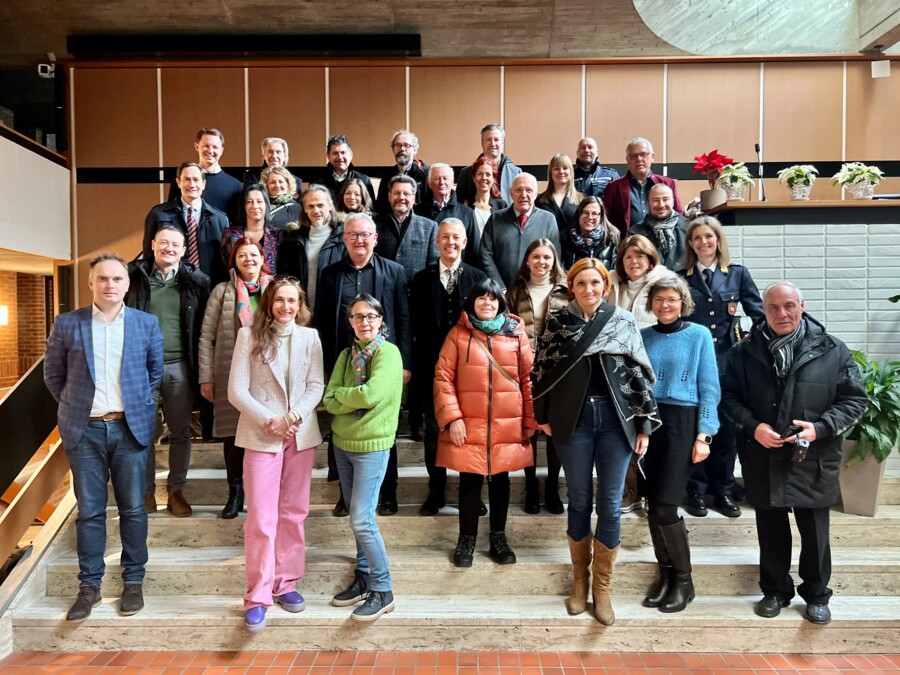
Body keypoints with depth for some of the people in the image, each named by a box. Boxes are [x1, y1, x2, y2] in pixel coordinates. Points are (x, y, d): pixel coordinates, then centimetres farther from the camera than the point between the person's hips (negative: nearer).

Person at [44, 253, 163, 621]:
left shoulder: (147, 324, 1)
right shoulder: (67, 324, 0)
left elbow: (156, 370, 12)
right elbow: (53, 374, 10)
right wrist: (74, 406, 10)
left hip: (131, 428, 0)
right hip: (85, 429, 0)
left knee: (133, 508, 6)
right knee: (89, 511, 7)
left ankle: (133, 581, 20)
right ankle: (89, 586, 20)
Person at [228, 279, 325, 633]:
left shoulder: (310, 337, 6)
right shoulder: (249, 335, 0)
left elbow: (316, 386, 1)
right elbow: (236, 391, -4)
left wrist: (291, 417, -14)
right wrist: (269, 421, -13)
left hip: (302, 435, 3)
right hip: (261, 436, -2)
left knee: (293, 513, 10)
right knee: (261, 519, -3)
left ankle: (286, 583, 24)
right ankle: (258, 596, 8)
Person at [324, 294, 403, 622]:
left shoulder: (388, 353, -11)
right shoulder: (347, 354, 7)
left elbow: (370, 395, -24)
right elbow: (330, 401, -1)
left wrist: (340, 393, -8)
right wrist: (356, 400, -17)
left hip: (372, 445, -6)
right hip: (342, 443, 6)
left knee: (362, 519, -6)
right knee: (356, 515, 15)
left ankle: (382, 590, 8)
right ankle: (364, 577, 29)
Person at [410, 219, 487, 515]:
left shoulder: (478, 277, 3)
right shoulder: (422, 279, 5)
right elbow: (415, 325, 2)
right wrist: (415, 365, -4)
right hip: (432, 367, 1)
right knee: (434, 430, 9)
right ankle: (436, 491, 23)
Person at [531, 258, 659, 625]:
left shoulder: (624, 322, 3)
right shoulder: (557, 322, 2)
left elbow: (640, 373, 2)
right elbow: (542, 369, 5)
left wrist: (645, 425, 0)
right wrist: (543, 416, 2)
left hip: (615, 418, 0)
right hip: (574, 418, 0)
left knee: (610, 505, 5)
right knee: (579, 501, 10)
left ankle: (602, 587, 21)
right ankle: (579, 580, 27)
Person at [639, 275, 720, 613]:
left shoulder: (699, 335, -1)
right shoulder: (642, 336, 8)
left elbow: (709, 389, -2)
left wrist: (703, 435, -8)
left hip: (682, 423, -4)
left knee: (664, 506, -6)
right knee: (653, 505, 6)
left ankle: (683, 579, 14)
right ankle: (666, 573, 23)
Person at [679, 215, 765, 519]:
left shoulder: (738, 273, 6)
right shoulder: (680, 277, 5)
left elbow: (759, 312, 4)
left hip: (728, 360, 1)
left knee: (727, 425, 7)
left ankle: (724, 489, 21)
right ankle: (696, 490, 17)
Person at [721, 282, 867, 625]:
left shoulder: (832, 350, -2)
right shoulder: (744, 352, 2)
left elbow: (855, 399, 0)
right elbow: (728, 396, 5)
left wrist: (820, 428, -13)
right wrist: (753, 426, -11)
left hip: (814, 460, -1)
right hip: (763, 458, 1)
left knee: (815, 531, 11)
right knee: (771, 531, 14)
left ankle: (817, 595, 32)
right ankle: (775, 591, 33)